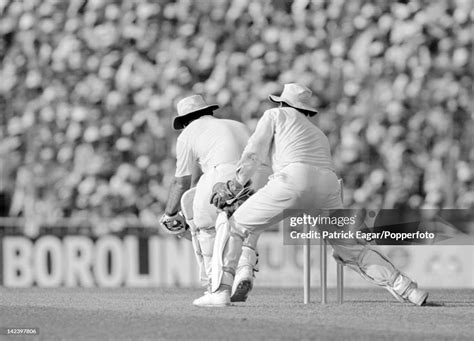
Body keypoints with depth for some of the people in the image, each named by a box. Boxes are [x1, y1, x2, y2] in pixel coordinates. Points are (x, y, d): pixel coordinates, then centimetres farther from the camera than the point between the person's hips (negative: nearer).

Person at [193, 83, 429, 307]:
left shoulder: (276, 115, 25)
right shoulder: (319, 135, 40)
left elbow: (253, 154, 14)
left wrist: (233, 187, 15)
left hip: (294, 179, -5)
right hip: (329, 186, 5)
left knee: (232, 226, 7)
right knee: (350, 249, 16)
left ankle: (220, 291, -7)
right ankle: (405, 289, 2)